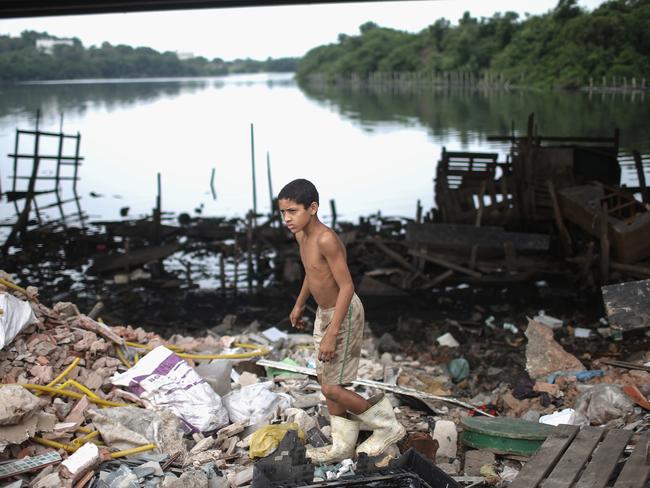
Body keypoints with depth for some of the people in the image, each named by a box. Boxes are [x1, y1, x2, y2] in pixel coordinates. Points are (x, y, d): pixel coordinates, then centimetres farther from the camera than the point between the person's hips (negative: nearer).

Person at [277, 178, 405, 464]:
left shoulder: (326, 239, -28)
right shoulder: (302, 235, 1)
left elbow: (346, 286, -29)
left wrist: (331, 333, -29)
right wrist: (299, 304, 31)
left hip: (343, 315, -10)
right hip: (324, 312, 10)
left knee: (332, 388, -5)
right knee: (325, 380, 15)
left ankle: (387, 426, 13)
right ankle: (343, 446, 28)